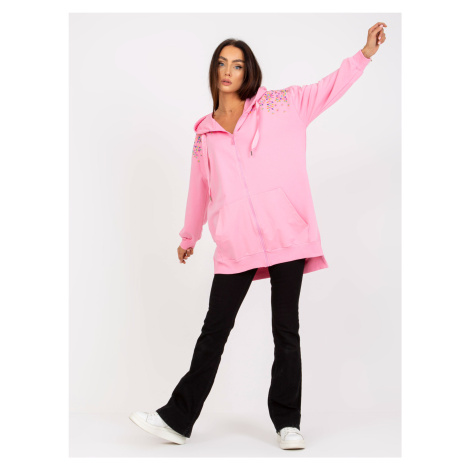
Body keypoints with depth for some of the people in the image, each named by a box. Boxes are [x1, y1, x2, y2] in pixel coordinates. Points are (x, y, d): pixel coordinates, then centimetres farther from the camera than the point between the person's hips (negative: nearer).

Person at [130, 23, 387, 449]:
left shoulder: (278, 105, 8)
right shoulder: (205, 134, 15)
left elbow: (330, 88, 6)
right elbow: (200, 189, 23)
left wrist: (366, 53, -5)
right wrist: (189, 238, 31)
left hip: (287, 234, -2)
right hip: (236, 243, 2)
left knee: (286, 330, 6)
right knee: (214, 330, 4)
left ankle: (288, 423, 17)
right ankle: (177, 419, 13)